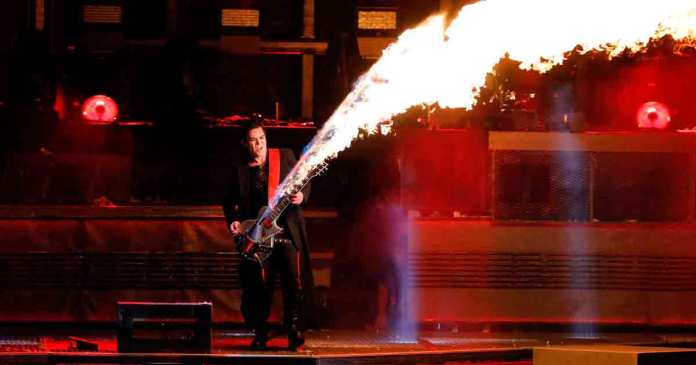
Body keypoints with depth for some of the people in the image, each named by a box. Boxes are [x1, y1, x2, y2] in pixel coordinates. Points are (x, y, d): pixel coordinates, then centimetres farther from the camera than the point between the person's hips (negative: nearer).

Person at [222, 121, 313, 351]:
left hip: (289, 230, 0)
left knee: (295, 282, -9)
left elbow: (304, 182, 12)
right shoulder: (240, 171, 9)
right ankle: (260, 334, 12)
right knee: (261, 285, 0)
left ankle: (294, 332, -1)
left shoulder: (285, 157, 9)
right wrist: (233, 220, -4)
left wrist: (302, 196, -9)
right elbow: (230, 202, 14)